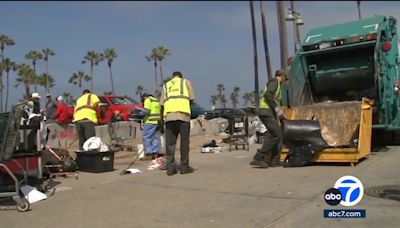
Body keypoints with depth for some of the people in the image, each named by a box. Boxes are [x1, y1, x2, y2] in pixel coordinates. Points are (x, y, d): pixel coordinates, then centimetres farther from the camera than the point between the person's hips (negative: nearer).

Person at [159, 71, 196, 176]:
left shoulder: (166, 85, 23)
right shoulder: (186, 81, 18)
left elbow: (162, 104, 15)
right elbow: (192, 98, 8)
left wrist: (161, 120, 16)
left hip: (169, 115, 3)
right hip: (183, 114, -2)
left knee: (170, 142, 5)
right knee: (184, 141, 3)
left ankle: (170, 167, 4)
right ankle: (184, 166, 5)